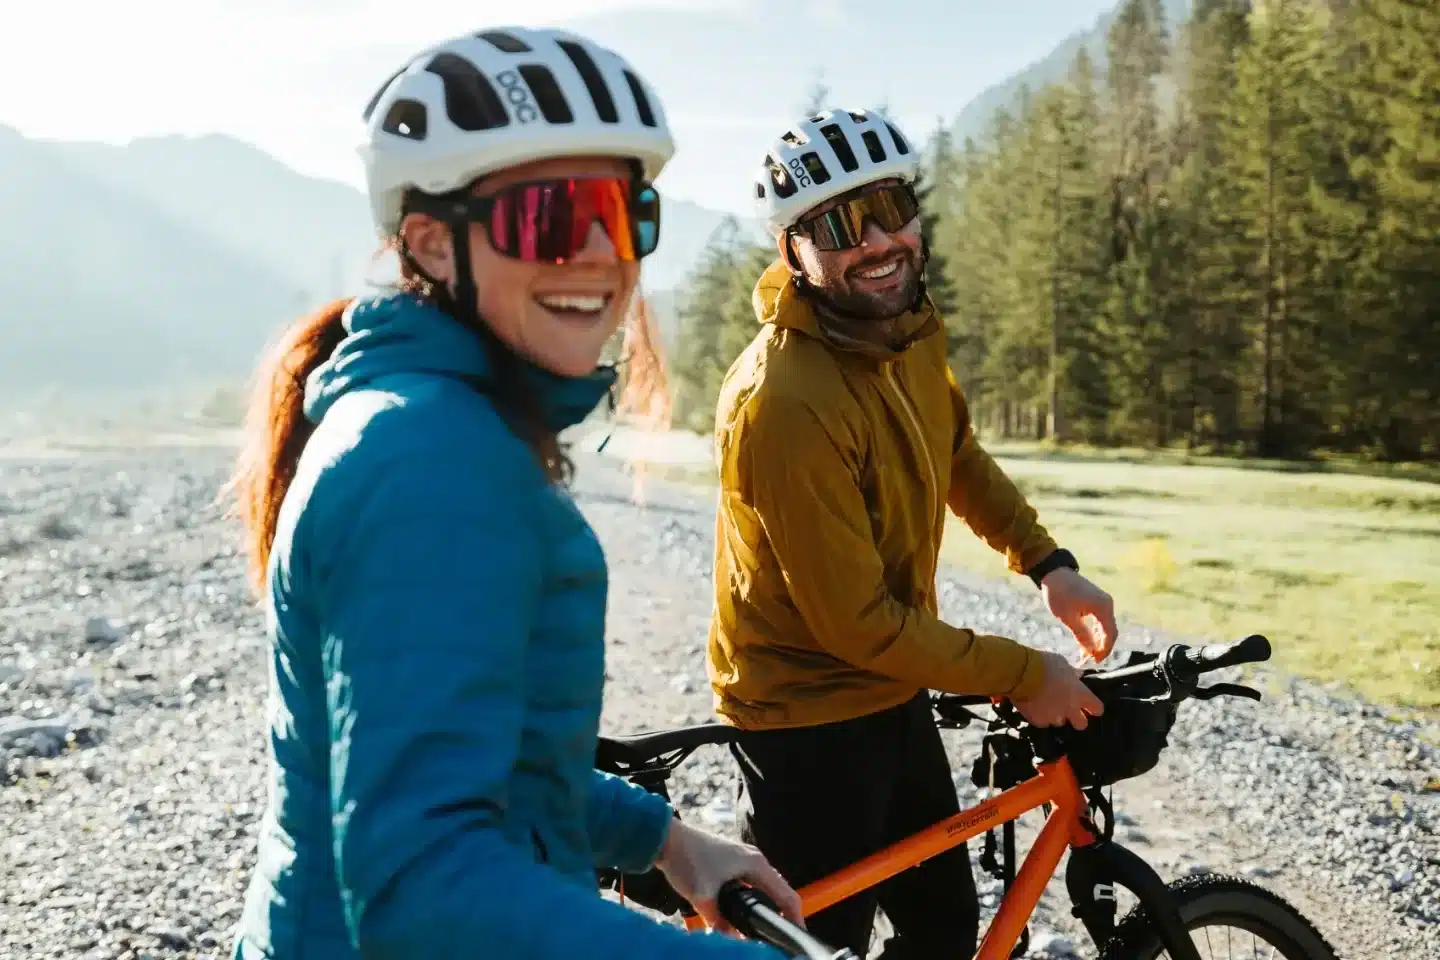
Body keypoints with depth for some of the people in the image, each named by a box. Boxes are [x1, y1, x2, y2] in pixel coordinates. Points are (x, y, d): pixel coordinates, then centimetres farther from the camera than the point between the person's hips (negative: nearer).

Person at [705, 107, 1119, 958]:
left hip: (894, 696, 8)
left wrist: (1049, 563, 3)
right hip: (809, 723, -8)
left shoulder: (909, 330, -3)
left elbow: (958, 453, 17)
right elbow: (856, 622, -25)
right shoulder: (785, 402, -29)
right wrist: (1026, 676, -16)